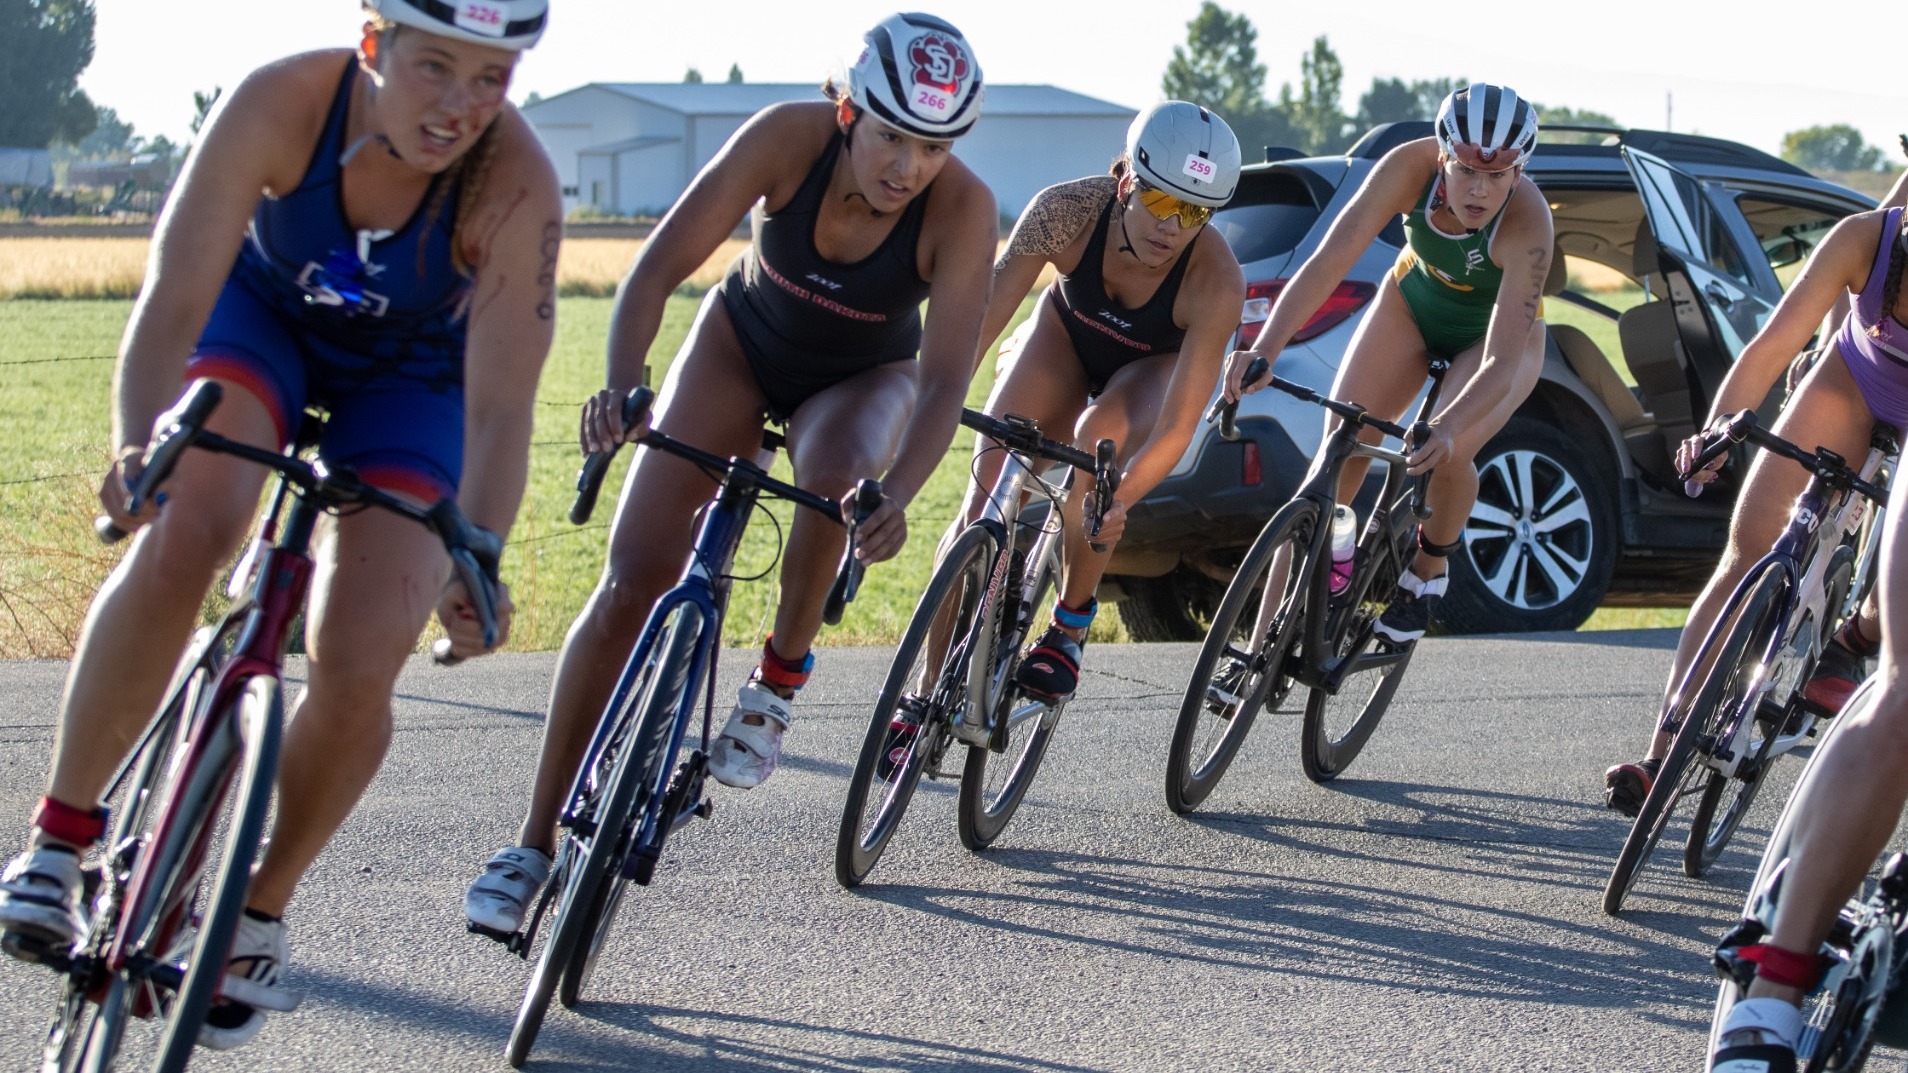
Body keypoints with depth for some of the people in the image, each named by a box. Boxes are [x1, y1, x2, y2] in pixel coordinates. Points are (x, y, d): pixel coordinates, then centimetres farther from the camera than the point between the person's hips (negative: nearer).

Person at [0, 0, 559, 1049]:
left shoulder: (515, 185, -34)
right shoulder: (282, 104, -33)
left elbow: (499, 408, -33)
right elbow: (173, 301, -36)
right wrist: (140, 446, -54)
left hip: (410, 375, 0)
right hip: (264, 312, 0)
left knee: (358, 668, -15)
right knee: (180, 540, -29)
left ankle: (261, 908, 12)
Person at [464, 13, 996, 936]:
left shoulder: (961, 209, -30)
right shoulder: (789, 138, -29)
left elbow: (945, 379, -33)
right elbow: (659, 267, -29)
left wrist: (896, 495, -51)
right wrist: (621, 384, -46)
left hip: (863, 376, -1)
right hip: (742, 342, 1)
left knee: (837, 472, -38)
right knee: (630, 583, -11)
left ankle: (779, 680, -12)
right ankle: (536, 843, -6)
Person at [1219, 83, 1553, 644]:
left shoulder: (1527, 223, -38)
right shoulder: (1411, 167, -33)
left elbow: (1501, 361, -41)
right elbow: (1328, 262, -35)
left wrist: (1447, 428, -59)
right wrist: (1264, 349, -47)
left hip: (1500, 330, -3)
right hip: (1414, 301, 3)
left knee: (1448, 455, -26)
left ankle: (1431, 564, 6)